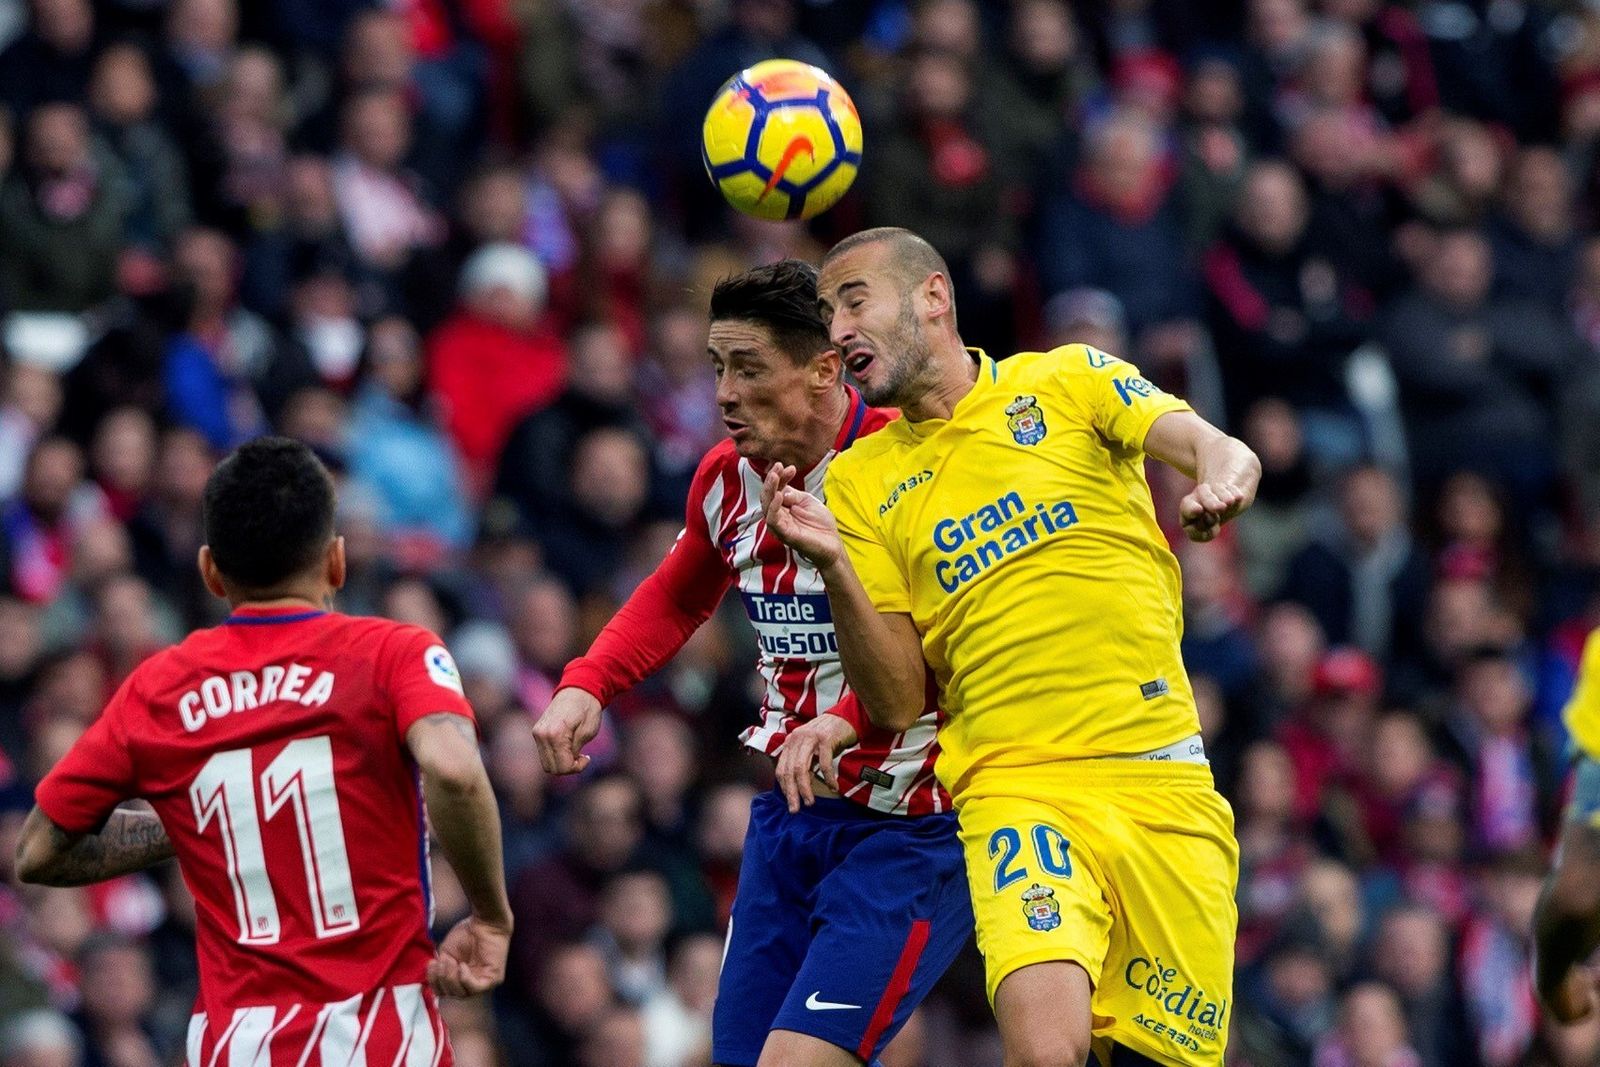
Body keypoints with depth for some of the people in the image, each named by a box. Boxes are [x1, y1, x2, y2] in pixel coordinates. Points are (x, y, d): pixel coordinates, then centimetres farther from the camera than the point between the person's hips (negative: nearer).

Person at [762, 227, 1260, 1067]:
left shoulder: (1069, 380, 8)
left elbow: (1219, 451, -7)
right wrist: (832, 566, -10)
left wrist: (1221, 479, -30)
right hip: (1016, 785, 0)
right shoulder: (860, 480, 11)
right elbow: (895, 703, 5)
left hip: (1162, 778, 0)